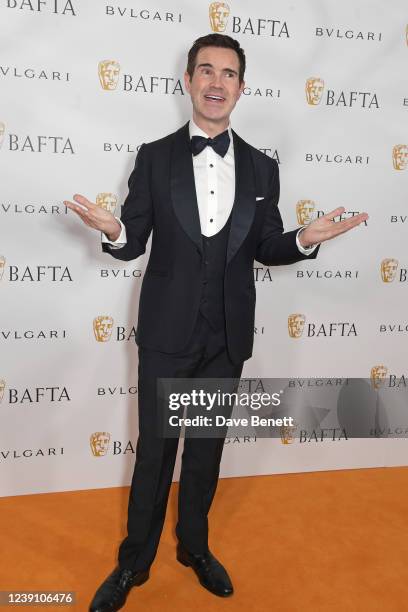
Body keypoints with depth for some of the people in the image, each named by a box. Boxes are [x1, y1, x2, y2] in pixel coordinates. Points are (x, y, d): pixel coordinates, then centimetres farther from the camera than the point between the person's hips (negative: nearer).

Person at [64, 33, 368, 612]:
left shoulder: (262, 167, 4)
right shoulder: (154, 157, -2)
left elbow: (266, 249, 7)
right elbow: (134, 244, -1)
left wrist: (304, 239, -13)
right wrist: (113, 231, -24)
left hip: (227, 336, 2)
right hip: (167, 332, -2)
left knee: (207, 447, 17)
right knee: (154, 451, 9)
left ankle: (194, 546, 40)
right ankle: (134, 561, 32)